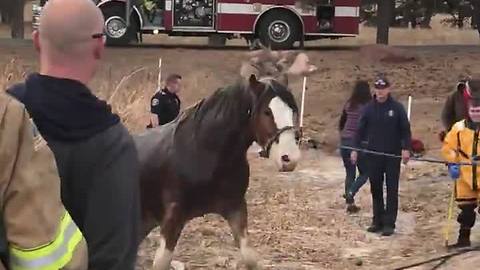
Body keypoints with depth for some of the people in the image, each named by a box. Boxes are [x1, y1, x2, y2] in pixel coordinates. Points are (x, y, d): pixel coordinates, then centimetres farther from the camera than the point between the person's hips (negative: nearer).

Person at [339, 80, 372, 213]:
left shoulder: (349, 105, 7)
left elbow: (341, 123, 16)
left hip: (345, 141, 5)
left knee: (350, 173, 14)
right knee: (364, 173, 8)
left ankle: (350, 203, 12)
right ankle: (351, 192, -16)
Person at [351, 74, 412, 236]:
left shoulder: (397, 108, -2)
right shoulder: (369, 108, 5)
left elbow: (405, 130, -2)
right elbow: (361, 130, 9)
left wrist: (406, 148, -12)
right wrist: (355, 149, 3)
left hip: (393, 155, -3)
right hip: (374, 155, 3)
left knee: (392, 190, -2)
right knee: (375, 189, 8)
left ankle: (389, 223, 0)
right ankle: (377, 221, 16)